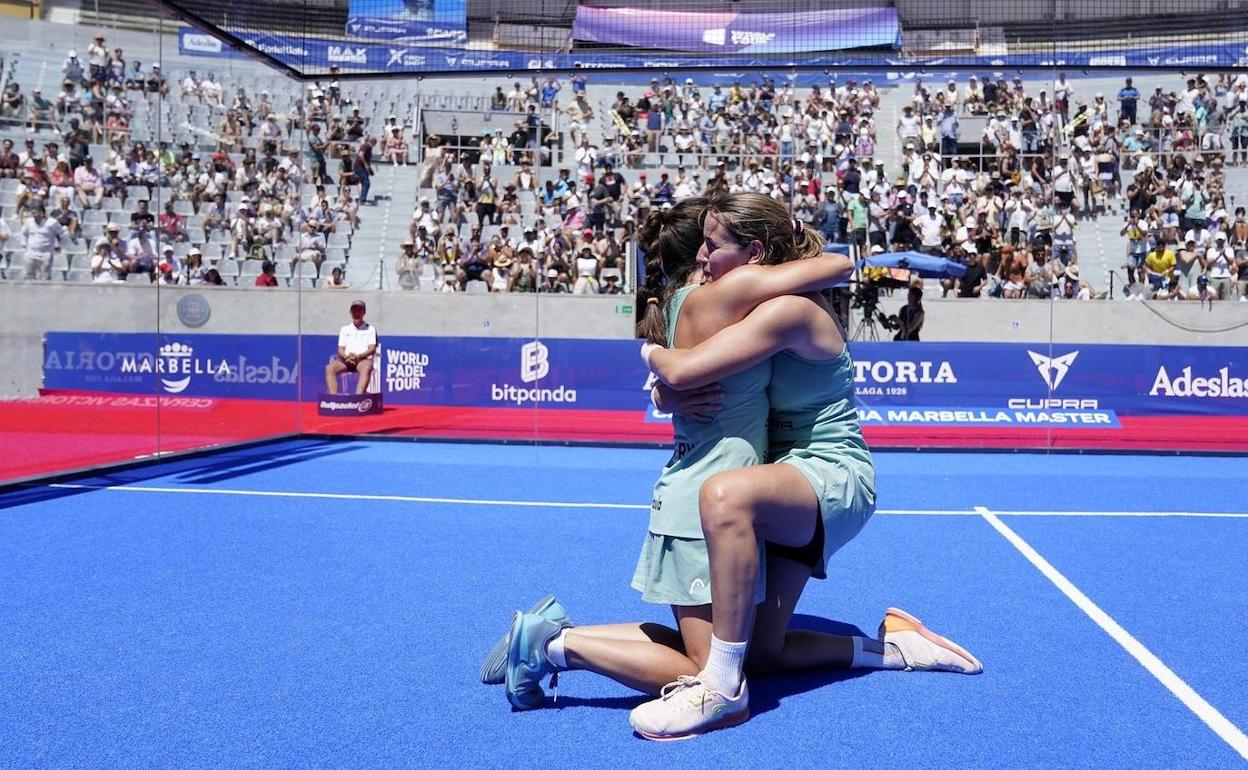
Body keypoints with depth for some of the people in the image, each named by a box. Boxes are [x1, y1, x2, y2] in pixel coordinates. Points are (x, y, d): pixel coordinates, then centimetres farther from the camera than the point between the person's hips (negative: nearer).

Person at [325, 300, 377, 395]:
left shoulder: (370, 329, 12)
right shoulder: (345, 329, 21)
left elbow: (372, 349, 2)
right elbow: (340, 349, 14)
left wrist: (358, 356, -17)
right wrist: (346, 356, -11)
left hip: (363, 359, -3)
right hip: (346, 360, 3)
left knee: (366, 368, -40)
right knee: (329, 368, -28)